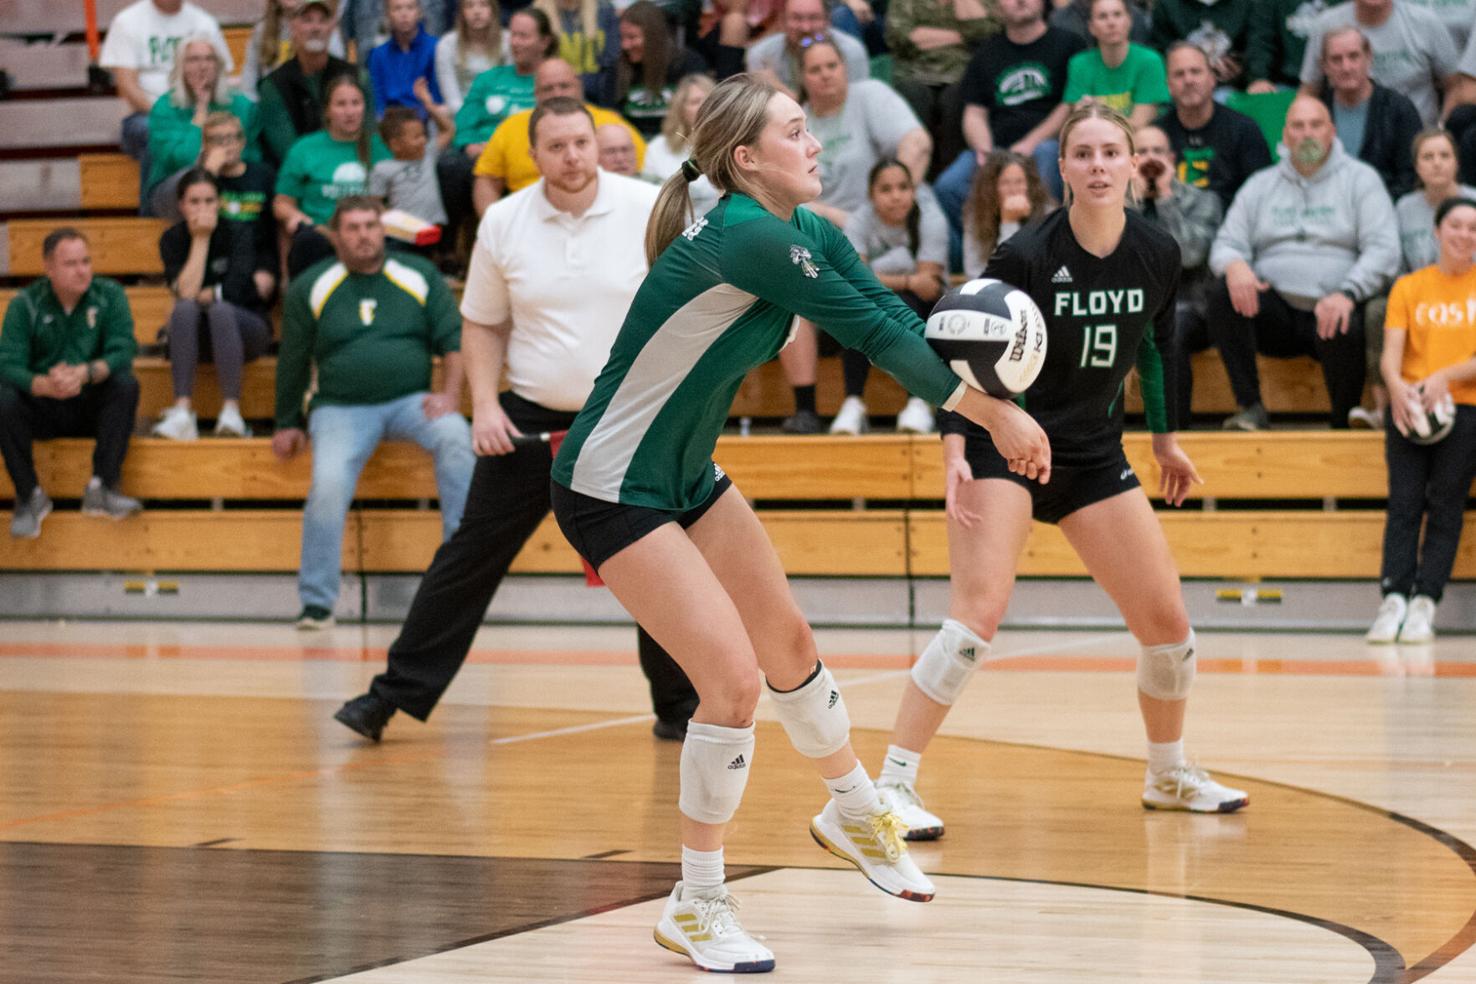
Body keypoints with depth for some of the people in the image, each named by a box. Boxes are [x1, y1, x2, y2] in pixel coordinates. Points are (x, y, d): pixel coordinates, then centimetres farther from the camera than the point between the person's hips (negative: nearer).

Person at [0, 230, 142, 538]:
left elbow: (123, 351, -16)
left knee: (125, 384, -29)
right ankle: (30, 495, -14)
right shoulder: (25, 305, -5)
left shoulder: (109, 295, -2)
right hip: (41, 411, 0)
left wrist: (85, 373, -38)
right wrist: (45, 385, -39)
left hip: (92, 408, 0)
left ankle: (102, 488, -27)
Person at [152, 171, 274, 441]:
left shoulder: (238, 233, -7)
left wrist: (200, 296, -13)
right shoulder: (172, 239, -2)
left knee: (220, 309, -33)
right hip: (198, 338, 2)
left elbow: (235, 289, -21)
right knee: (185, 309, -30)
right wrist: (201, 239, -17)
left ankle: (231, 411, -40)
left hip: (243, 330, -2)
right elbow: (186, 292, -17)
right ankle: (182, 413, -42)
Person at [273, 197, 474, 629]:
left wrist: (450, 394, -8)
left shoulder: (420, 275, 9)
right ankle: (316, 604, -17)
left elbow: (453, 338, 7)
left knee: (455, 436, -31)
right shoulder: (310, 287, 7)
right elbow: (293, 361, 14)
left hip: (411, 401, 1)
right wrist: (287, 425, 16)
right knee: (328, 485, -28)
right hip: (341, 408, -1)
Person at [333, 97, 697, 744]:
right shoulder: (503, 223, -1)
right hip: (530, 419, 1)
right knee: (469, 558, 0)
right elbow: (482, 324, 10)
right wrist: (485, 404, -3)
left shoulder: (652, 210, -7)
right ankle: (396, 695, 5)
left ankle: (680, 708, 15)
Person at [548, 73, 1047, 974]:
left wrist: (980, 404, -21)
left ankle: (855, 816, 44)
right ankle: (697, 908, 2)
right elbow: (869, 329, -27)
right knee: (734, 680, -14)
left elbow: (892, 319, -6)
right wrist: (990, 412, -22)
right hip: (611, 488, -9)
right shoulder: (740, 235, -26)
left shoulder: (811, 235, 2)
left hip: (688, 476, 9)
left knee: (790, 646, 19)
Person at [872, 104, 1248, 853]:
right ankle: (893, 784, -20)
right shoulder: (1027, 255, -19)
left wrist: (1165, 438, 21)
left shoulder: (1158, 256, -4)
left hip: (1093, 453, 5)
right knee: (979, 610, -23)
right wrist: (954, 447, -29)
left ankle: (1168, 774, 29)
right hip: (1004, 445, -5)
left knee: (1168, 621, 4)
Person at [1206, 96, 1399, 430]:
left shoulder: (1360, 179, 8)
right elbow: (1226, 245, 12)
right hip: (1274, 312, 3)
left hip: (1330, 309, -3)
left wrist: (1347, 294, -24)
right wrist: (1234, 265, -16)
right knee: (1224, 293, -26)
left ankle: (1344, 425, -14)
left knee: (1344, 331, -38)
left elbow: (1383, 250, -4)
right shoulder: (1260, 185, 18)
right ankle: (1250, 407, -24)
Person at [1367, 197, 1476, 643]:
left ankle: (1424, 605, -10)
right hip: (1410, 407, 1)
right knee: (1404, 502, -10)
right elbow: (1391, 350, 2)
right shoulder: (1409, 287, 11)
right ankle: (1393, 598, -16)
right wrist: (1397, 387, -19)